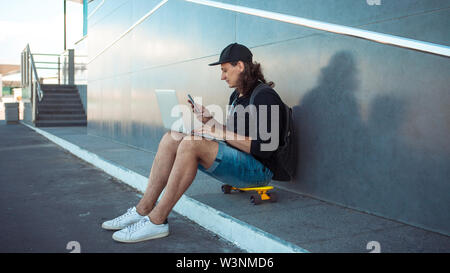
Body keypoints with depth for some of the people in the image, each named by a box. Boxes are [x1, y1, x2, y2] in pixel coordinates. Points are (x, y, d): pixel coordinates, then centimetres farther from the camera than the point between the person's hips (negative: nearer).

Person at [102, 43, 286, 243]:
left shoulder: (265, 95, -11)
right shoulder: (236, 95, 17)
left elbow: (265, 148, -20)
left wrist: (223, 132, -19)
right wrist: (210, 120, 7)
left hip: (258, 169, -9)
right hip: (234, 161, 9)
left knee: (191, 144, -30)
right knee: (171, 138, -5)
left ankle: (156, 221, -24)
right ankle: (143, 210, -7)